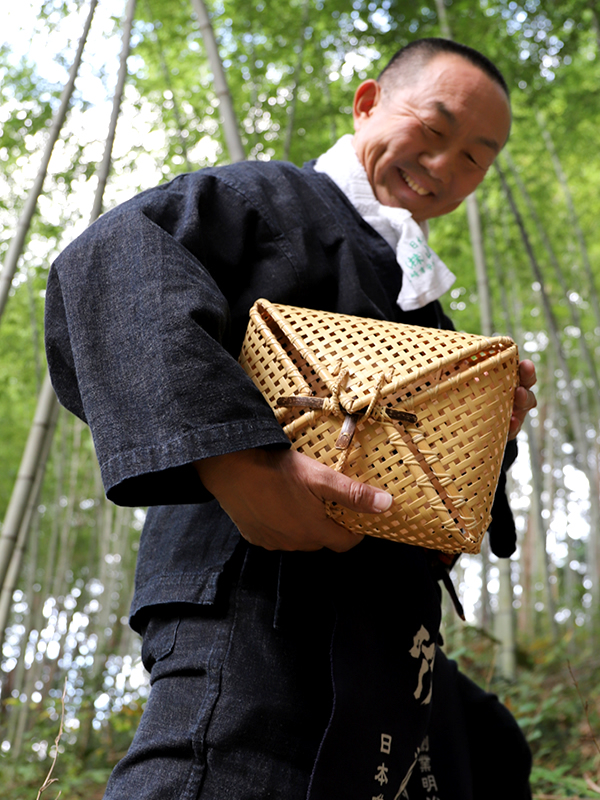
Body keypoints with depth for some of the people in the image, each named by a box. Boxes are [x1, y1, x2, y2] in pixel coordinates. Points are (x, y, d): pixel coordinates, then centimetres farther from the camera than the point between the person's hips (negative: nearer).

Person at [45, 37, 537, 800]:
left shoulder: (411, 290, 29)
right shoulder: (273, 196, 6)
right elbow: (115, 258, -18)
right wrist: (233, 459, -31)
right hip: (262, 590, -9)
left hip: (384, 636, 9)